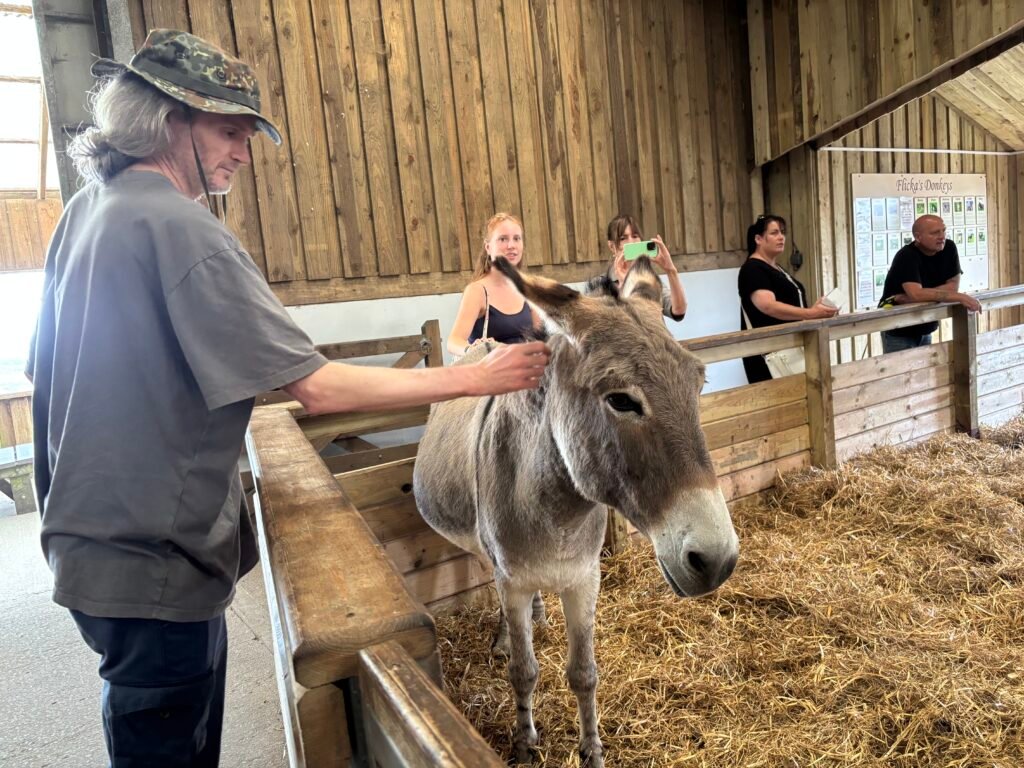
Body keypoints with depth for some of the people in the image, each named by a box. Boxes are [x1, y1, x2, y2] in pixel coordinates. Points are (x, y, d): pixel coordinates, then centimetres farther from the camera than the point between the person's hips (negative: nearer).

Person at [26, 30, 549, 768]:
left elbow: (47, 376, 15)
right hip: (154, 565, -9)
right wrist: (478, 376, -20)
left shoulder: (86, 211, 8)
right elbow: (320, 388, -26)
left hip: (93, 537, 9)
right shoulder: (180, 228, -22)